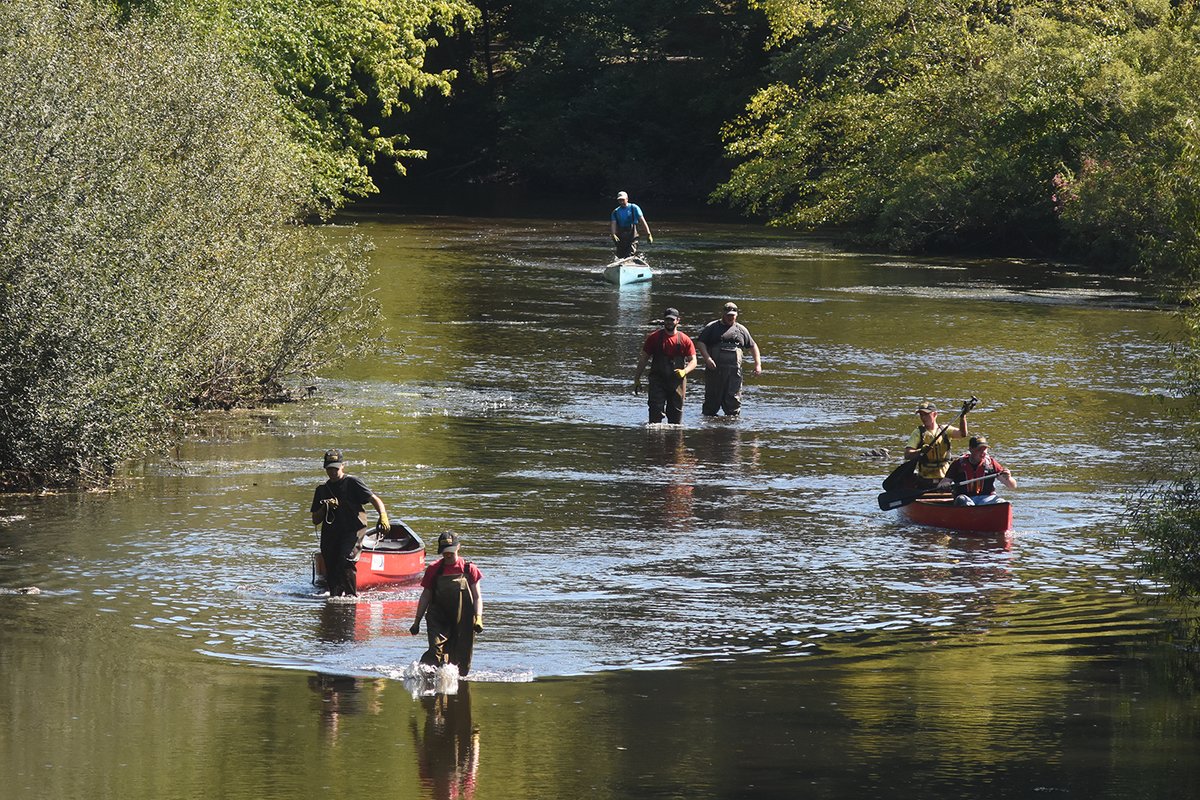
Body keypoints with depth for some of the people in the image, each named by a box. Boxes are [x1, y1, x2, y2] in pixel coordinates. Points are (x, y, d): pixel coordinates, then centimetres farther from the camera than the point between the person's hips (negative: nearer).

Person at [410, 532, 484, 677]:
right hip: (438, 620, -1)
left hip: (463, 624, 1)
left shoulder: (469, 569, 5)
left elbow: (477, 597, 4)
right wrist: (417, 622, 11)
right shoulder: (434, 569, 6)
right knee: (437, 651, -20)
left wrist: (478, 618, -10)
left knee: (461, 660, 1)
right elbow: (425, 596, 12)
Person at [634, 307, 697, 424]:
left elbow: (693, 361, 3)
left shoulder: (685, 340, 3)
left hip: (677, 381, 1)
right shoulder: (654, 338, 3)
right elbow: (643, 359, 8)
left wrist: (684, 371, -18)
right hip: (657, 380, -1)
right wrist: (637, 379, 4)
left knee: (676, 412, 5)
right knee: (656, 410, -12)